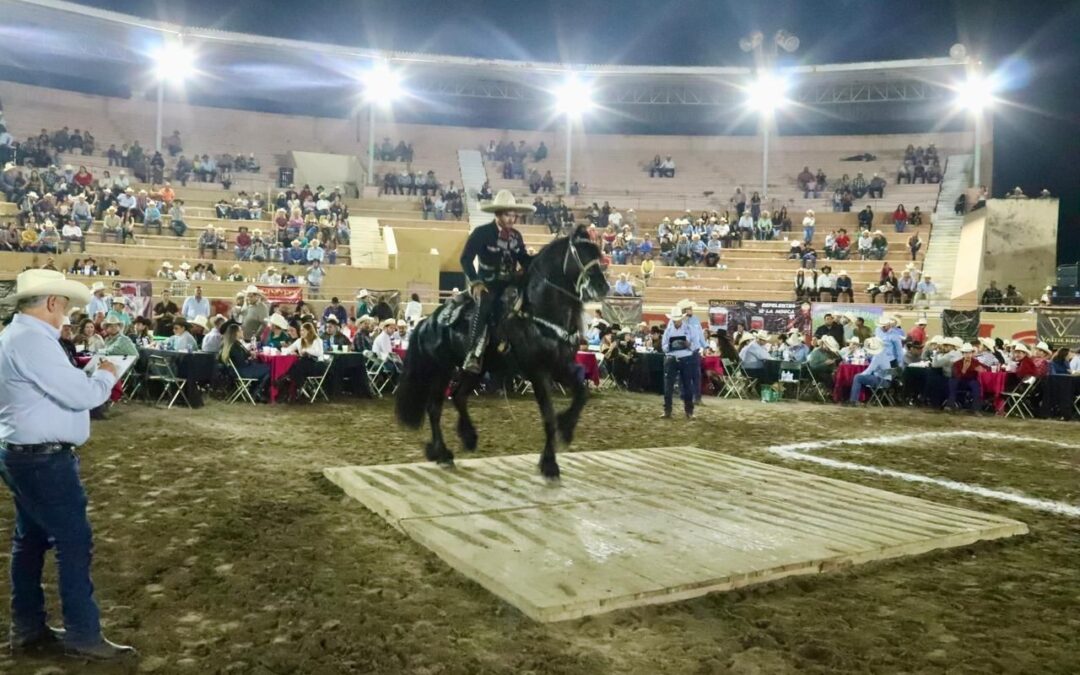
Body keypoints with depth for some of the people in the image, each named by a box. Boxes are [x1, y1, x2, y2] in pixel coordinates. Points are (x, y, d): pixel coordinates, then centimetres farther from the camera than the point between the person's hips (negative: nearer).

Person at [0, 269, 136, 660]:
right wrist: (106, 376, -4)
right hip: (44, 459, -11)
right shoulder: (33, 340, -20)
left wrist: (91, 379, 8)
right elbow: (80, 394, -22)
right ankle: (83, 636, 2)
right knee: (74, 542, -5)